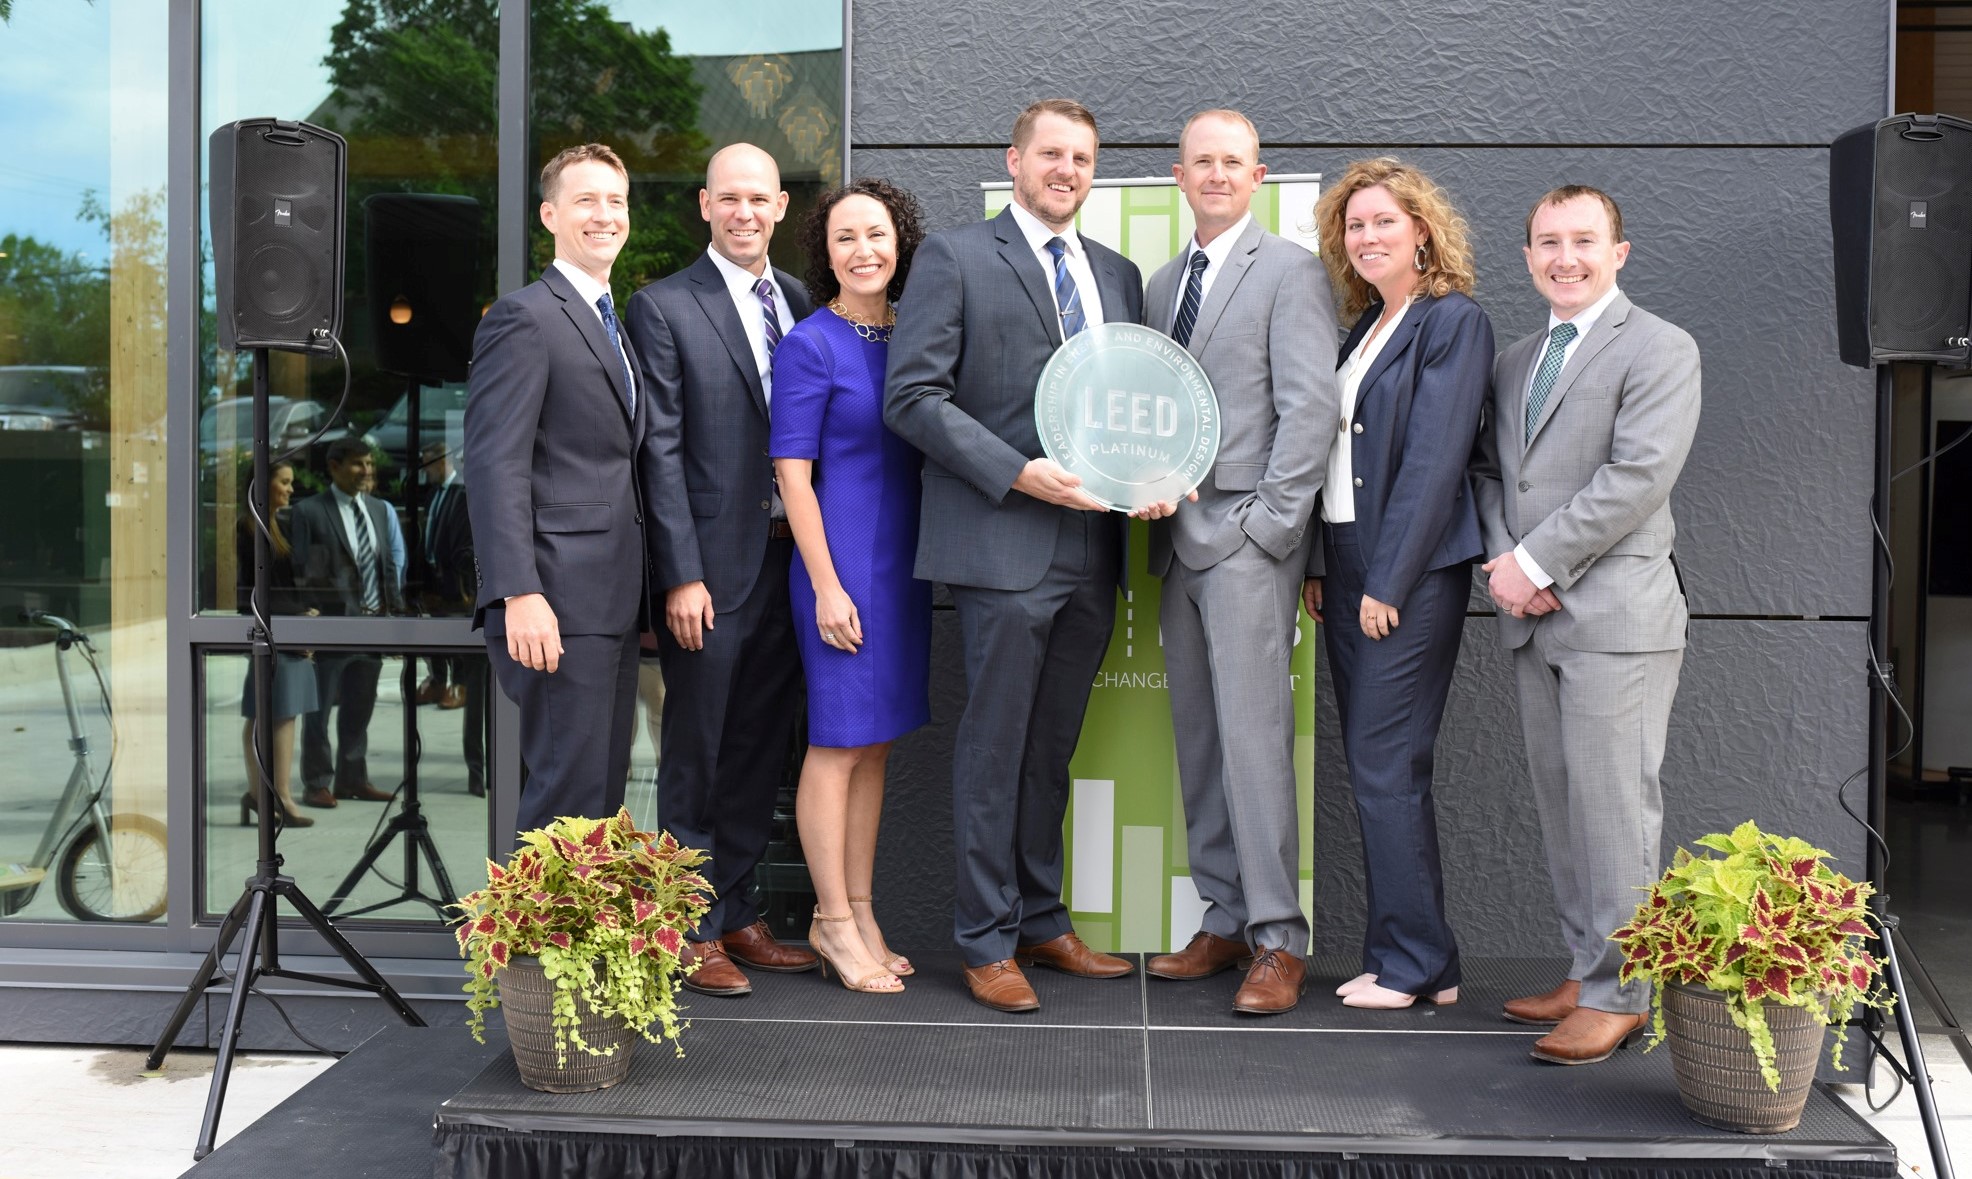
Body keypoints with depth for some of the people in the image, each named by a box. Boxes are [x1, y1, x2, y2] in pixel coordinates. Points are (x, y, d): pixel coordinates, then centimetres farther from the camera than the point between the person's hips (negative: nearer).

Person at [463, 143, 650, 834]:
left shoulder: (613, 323, 21)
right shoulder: (524, 319, -7)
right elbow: (495, 468, -15)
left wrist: (651, 582, 14)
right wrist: (520, 595, -24)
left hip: (613, 600, 9)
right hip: (558, 602, -9)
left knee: (604, 791, 12)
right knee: (569, 795, -8)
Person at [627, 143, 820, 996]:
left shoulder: (800, 303, 12)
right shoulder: (664, 308, -5)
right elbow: (660, 451, -9)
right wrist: (682, 575, -14)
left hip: (787, 558, 6)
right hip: (711, 565, -6)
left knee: (760, 751, 13)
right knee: (695, 756, 3)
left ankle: (738, 916, 26)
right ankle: (691, 932, 14)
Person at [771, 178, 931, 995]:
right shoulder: (811, 346, -9)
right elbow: (793, 475, -11)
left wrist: (933, 559, 9)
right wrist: (827, 585, -16)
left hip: (904, 559, 7)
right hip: (843, 560, -6)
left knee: (876, 742, 12)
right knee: (837, 742, 1)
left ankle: (859, 913, 22)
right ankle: (832, 922, 12)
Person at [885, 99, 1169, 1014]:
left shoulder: (1117, 274, 18)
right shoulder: (954, 258, -1)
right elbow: (912, 395, -9)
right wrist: (1019, 474, -16)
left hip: (1091, 548, 6)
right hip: (1001, 544, -6)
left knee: (1052, 746, 15)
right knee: (995, 747, 0)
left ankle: (1041, 921, 26)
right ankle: (988, 941, 12)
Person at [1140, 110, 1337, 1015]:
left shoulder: (1289, 271, -3)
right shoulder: (1162, 283, 19)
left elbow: (1311, 407, -10)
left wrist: (1269, 525, -14)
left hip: (1248, 538, -7)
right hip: (1180, 537, 7)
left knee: (1254, 735, -10)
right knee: (1197, 738, 9)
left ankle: (1278, 939, -3)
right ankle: (1224, 921, 17)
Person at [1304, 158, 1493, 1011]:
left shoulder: (1453, 322, -8)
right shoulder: (1363, 328, 16)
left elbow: (1434, 460, -14)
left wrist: (1388, 582, -16)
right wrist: (1320, 565, 8)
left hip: (1410, 573, -8)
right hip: (1347, 569, 8)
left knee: (1386, 770, -6)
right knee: (1374, 772, 10)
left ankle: (1416, 964, 5)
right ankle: (1405, 954, 19)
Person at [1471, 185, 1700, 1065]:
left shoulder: (1659, 349, -4)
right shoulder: (1515, 360, 19)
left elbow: (1638, 476, -15)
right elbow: (1488, 469, 18)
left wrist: (1536, 562, -14)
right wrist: (1503, 560, -1)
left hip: (1616, 617, -7)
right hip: (1533, 620, 7)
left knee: (1614, 806, -6)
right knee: (1559, 803, 11)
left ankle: (1620, 994, 3)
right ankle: (1588, 971, 21)